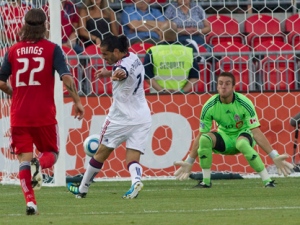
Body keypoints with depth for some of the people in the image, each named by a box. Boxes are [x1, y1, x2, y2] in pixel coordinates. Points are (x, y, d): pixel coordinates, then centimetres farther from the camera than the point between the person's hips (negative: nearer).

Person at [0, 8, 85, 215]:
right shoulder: (52, 49, -3)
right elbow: (66, 77, -13)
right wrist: (77, 101, -2)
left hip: (19, 115, 2)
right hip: (44, 114, -2)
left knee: (24, 159, 6)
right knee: (51, 153, 15)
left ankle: (30, 202, -7)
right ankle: (39, 164, -20)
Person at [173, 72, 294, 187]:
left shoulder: (244, 103, -21)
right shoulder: (209, 106, -15)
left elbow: (256, 133, -22)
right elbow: (201, 135, -6)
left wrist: (275, 157, -29)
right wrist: (189, 162, -6)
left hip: (243, 135, -3)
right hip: (224, 138, 3)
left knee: (242, 143, -39)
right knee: (205, 139, -28)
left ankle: (267, 181, -31)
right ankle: (206, 181, -13)